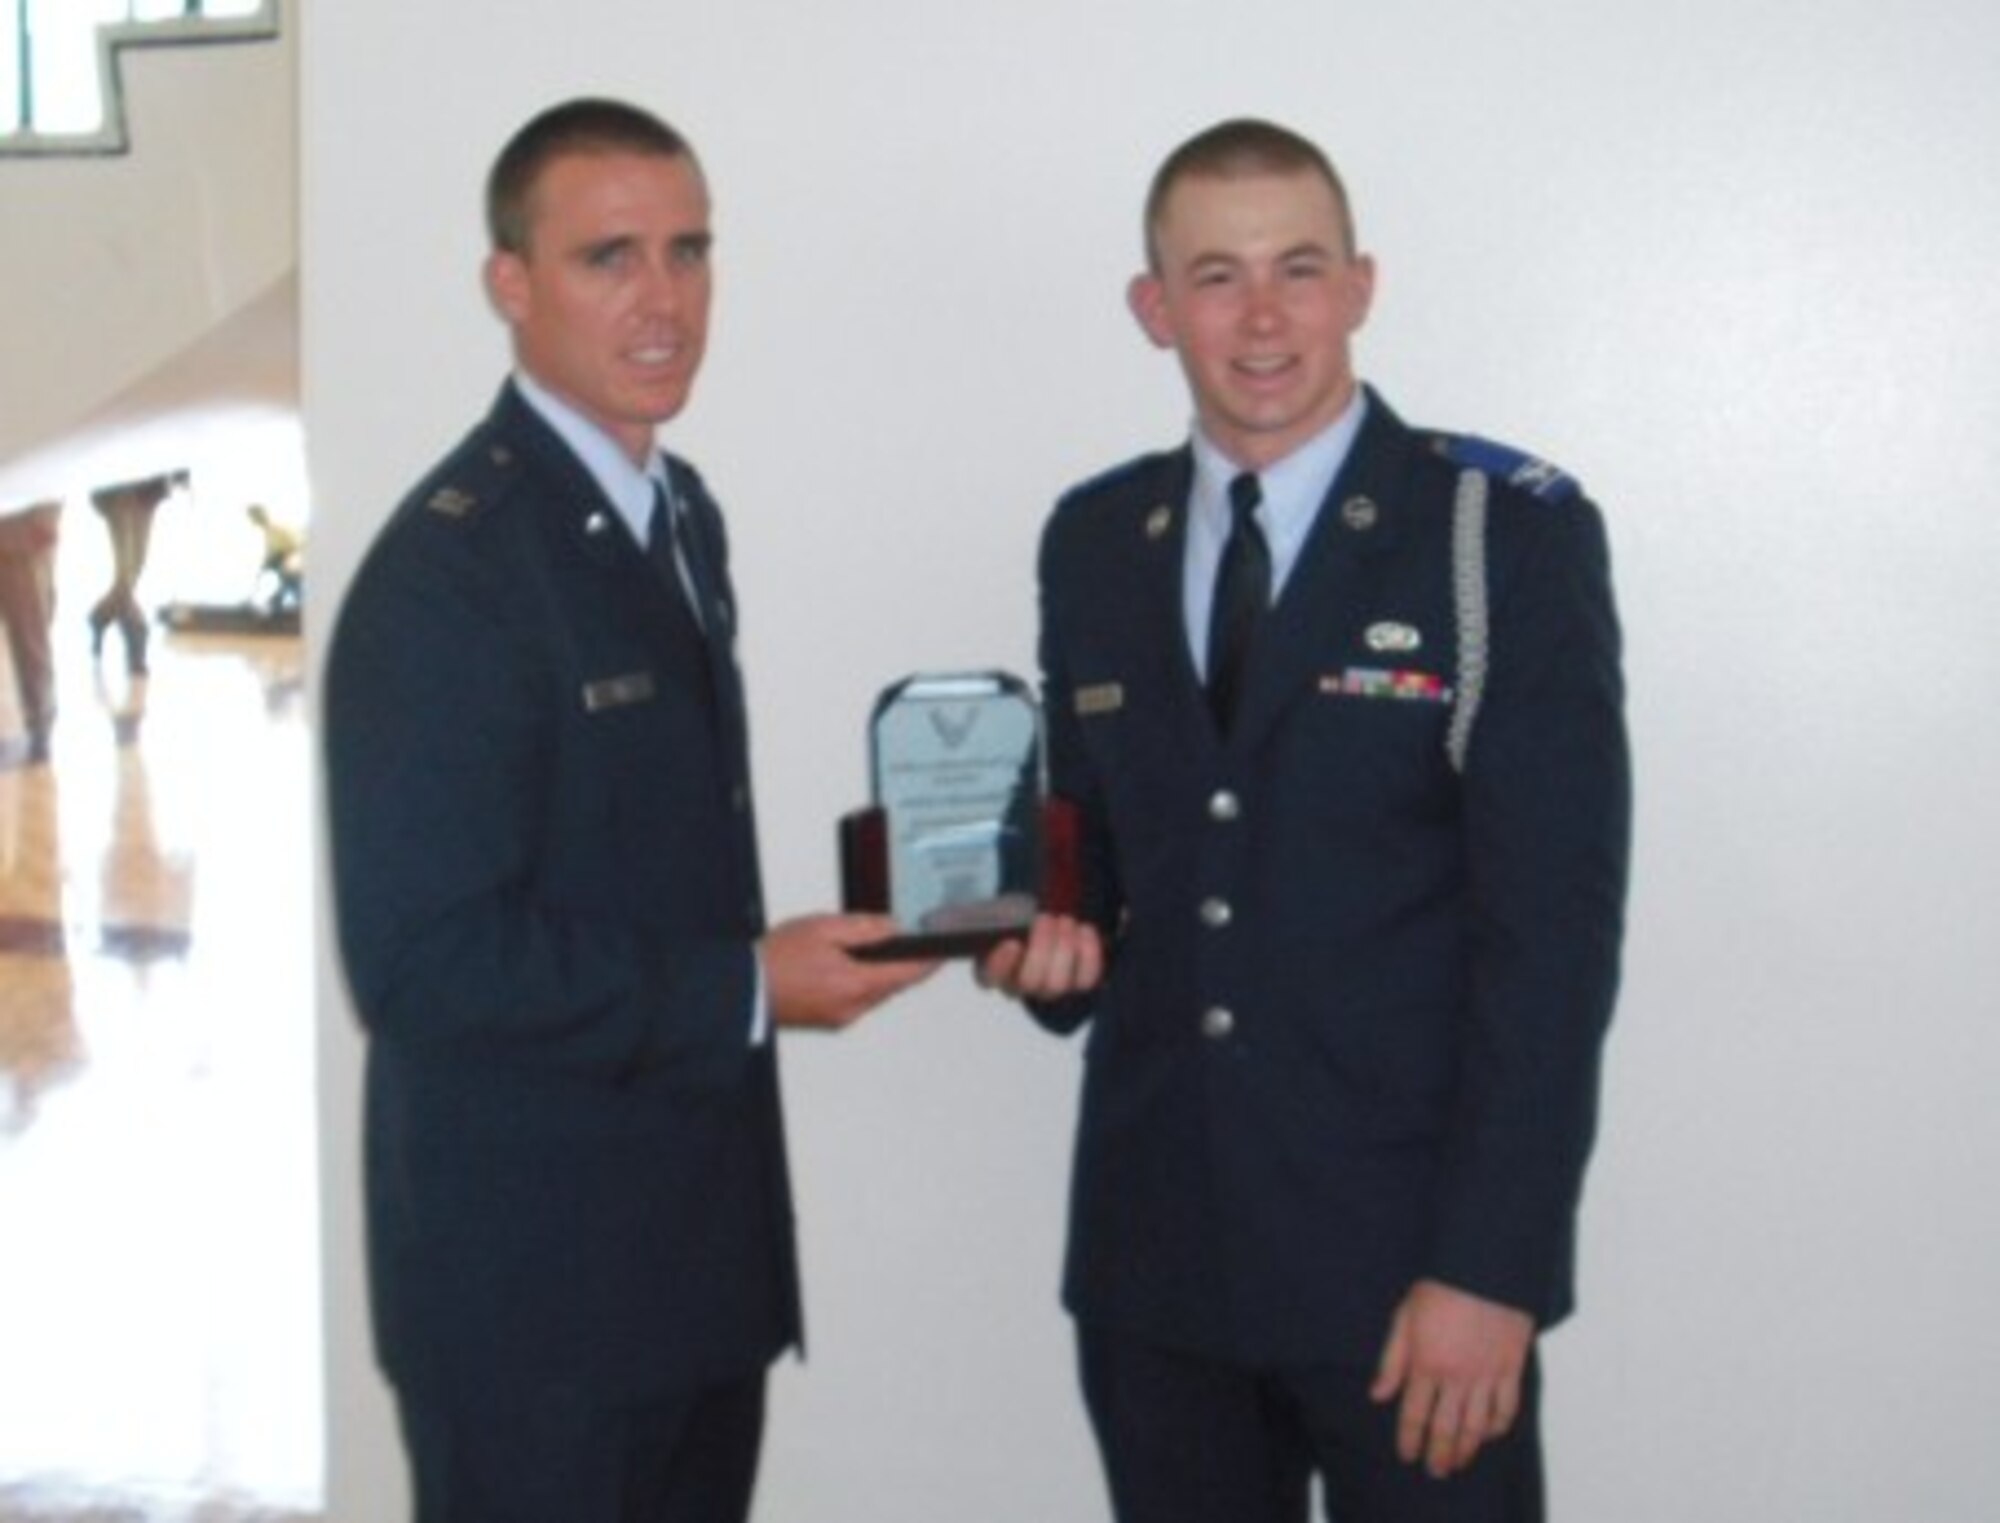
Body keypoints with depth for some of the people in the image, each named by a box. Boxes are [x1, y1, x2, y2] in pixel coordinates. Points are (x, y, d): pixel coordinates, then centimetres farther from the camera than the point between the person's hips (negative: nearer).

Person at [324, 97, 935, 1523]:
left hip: (696, 1242, 8)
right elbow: (423, 958, -23)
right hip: (532, 1280, -8)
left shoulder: (679, 511, 10)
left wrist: (769, 958, 3)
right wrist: (748, 989, -20)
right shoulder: (449, 568, -19)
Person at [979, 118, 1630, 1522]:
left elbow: (1553, 922, -11)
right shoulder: (1093, 542, 8)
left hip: (1408, 1251, -4)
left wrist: (1490, 1266, -15)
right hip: (1154, 1247, 4)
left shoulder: (1509, 533, -7)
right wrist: (1056, 940, -5)